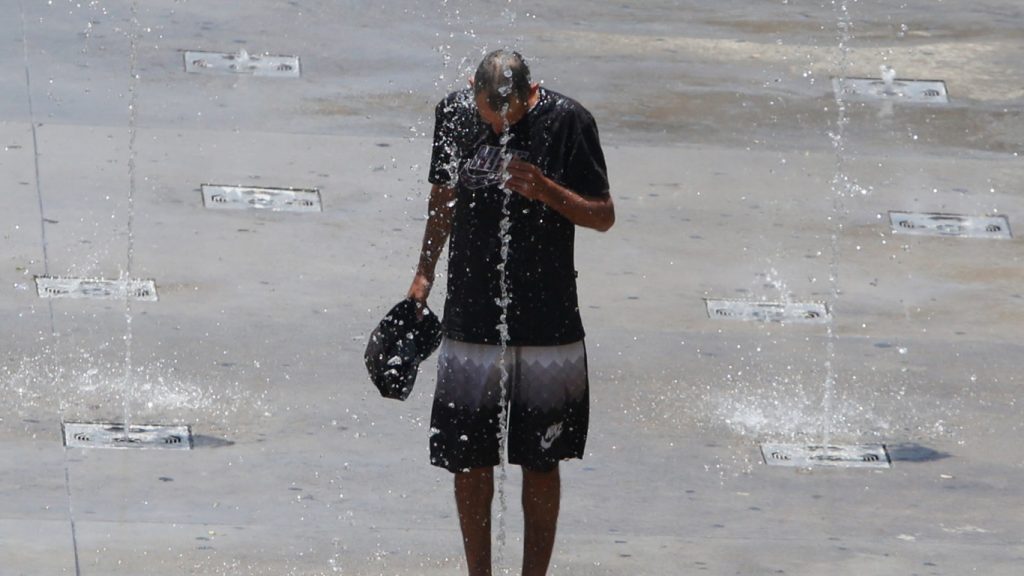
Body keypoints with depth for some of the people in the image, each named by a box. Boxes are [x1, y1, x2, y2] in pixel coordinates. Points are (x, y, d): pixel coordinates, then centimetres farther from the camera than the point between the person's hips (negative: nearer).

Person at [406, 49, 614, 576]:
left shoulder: (566, 121, -9)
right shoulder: (454, 113, 0)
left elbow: (604, 216, -5)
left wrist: (546, 191, -22)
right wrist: (424, 275, 18)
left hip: (547, 320, -2)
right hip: (470, 316, 2)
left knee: (540, 463, 4)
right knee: (469, 458, 5)